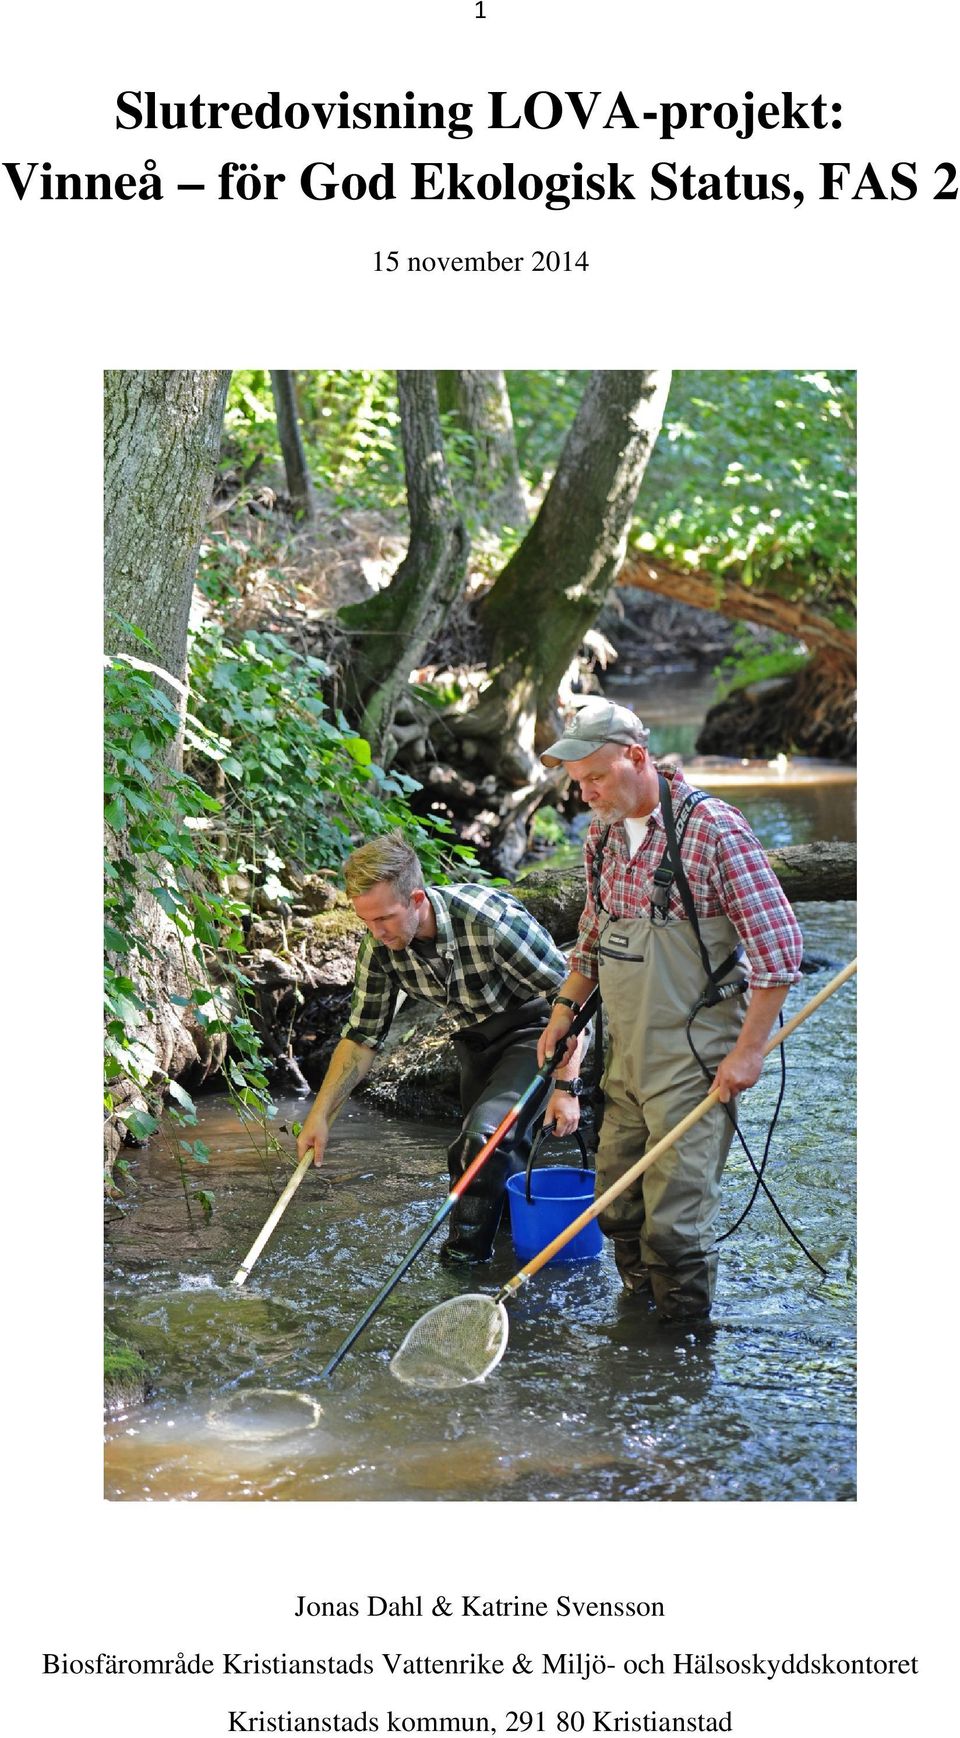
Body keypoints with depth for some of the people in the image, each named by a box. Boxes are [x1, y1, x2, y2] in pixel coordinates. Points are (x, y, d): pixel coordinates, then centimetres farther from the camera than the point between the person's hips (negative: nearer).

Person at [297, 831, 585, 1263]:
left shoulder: (490, 919, -35)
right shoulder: (380, 945, -17)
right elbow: (362, 1034, -5)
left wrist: (566, 1087, -27)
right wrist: (320, 1115, -11)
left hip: (535, 1029, -7)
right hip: (478, 1038, 7)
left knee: (486, 1134, -24)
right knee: (500, 1153, 15)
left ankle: (466, 1256, -8)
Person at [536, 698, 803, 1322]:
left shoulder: (714, 830, -16)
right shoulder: (603, 833, 8)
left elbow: (779, 947, -15)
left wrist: (749, 1049, -16)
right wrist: (567, 1006, 12)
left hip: (695, 1061, -7)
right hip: (626, 1055, 7)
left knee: (675, 1217, -6)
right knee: (618, 1204, 12)